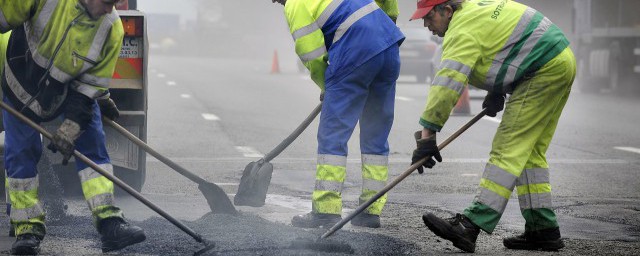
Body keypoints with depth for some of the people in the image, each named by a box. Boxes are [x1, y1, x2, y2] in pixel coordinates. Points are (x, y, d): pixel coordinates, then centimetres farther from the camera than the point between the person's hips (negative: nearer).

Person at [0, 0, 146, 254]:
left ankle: (109, 223, -8)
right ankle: (28, 228, 10)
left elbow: (92, 84, -17)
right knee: (21, 154, -1)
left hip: (74, 88, 2)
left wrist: (71, 127, -23)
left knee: (92, 145, -7)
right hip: (22, 83, -2)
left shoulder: (112, 29, -22)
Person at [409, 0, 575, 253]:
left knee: (508, 149, -16)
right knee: (529, 152, 13)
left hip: (545, 70, -10)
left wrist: (426, 135, -22)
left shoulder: (463, 31, -17)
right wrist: (497, 92, 16)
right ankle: (543, 229, 15)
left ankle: (472, 225, -23)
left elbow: (446, 86, -24)